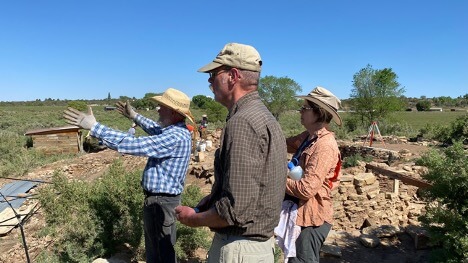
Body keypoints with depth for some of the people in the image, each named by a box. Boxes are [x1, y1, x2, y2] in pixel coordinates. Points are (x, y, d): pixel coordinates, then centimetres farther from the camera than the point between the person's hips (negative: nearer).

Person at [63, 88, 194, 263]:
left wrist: (94, 127, -25)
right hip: (161, 198, 10)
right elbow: (158, 131, 27)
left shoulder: (175, 138, -29)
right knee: (156, 248, 25)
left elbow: (131, 144, -31)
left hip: (160, 201, -10)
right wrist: (135, 117, 32)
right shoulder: (177, 131, 4)